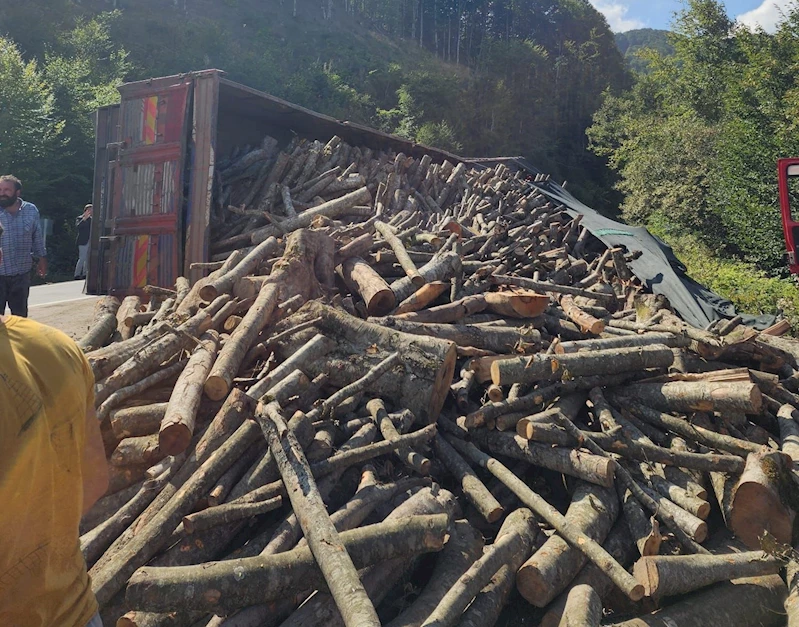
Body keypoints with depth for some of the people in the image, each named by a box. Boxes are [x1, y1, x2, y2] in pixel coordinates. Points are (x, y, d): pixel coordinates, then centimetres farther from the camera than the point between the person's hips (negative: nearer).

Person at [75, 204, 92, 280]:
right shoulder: (79, 218, -2)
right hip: (83, 242, -7)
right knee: (82, 258, -11)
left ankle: (84, 274, 17)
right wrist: (84, 218, -27)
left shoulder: (91, 219, 17)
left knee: (88, 259, 9)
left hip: (90, 241, 7)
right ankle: (77, 275, -7)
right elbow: (77, 226, -21)